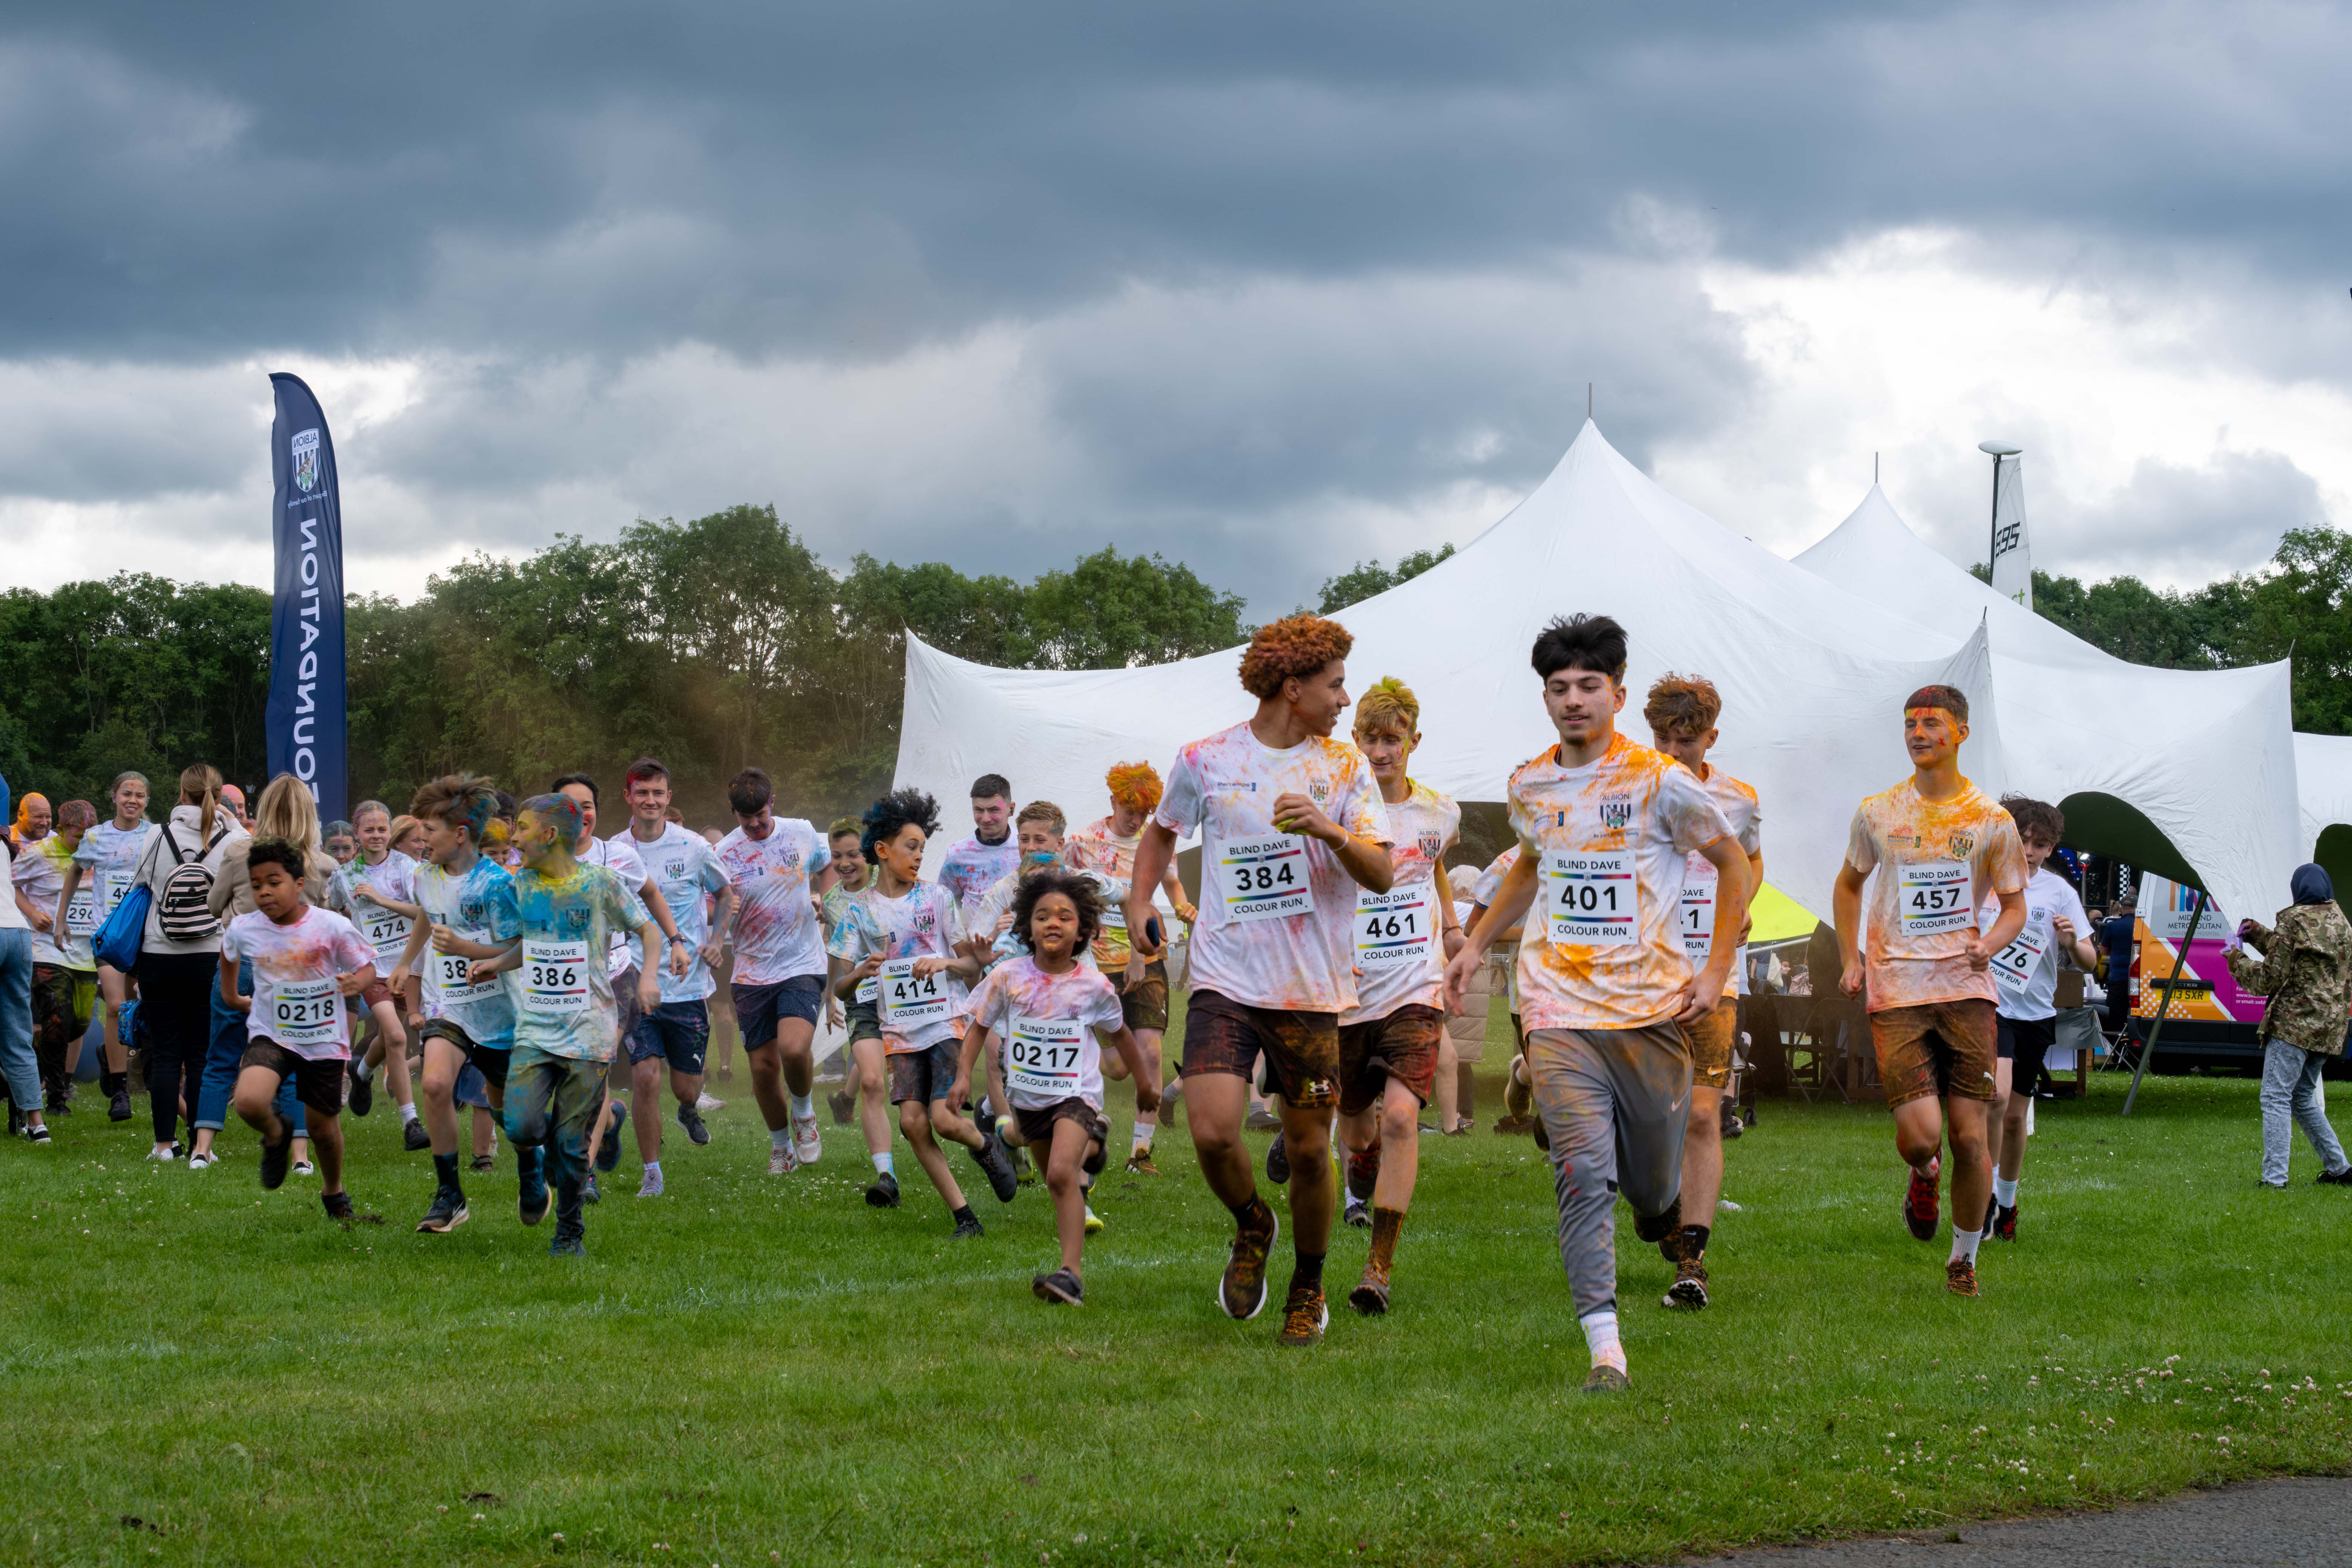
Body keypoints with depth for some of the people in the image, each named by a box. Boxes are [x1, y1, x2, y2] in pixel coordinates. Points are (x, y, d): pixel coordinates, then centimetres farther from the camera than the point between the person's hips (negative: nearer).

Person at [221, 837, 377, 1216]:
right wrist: (230, 994, 21)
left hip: (323, 1040, -1)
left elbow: (368, 968, -5)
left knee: (323, 1128, 11)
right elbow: (228, 953, 18)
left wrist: (357, 982, -27)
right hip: (270, 1035, 1)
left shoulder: (332, 927, -15)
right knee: (249, 1102, -27)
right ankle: (276, 1135, 10)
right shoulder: (244, 929, -7)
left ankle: (333, 1192, 42)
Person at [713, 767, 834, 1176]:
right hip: (753, 972, 1)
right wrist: (724, 908, -27)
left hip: (802, 965, -1)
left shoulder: (802, 832, 1)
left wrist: (821, 901, 6)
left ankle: (804, 1112, 8)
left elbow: (827, 865, 23)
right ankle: (781, 1143, 27)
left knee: (794, 1049, -23)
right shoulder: (726, 853, -5)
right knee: (763, 1066, 3)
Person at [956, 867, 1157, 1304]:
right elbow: (979, 1026, 4)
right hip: (1028, 1097, 4)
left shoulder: (1092, 986, -10)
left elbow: (1119, 1033, 7)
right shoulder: (1008, 977, -9)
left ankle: (1071, 1274, -29)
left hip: (1075, 1093, -4)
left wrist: (1143, 1082, 19)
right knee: (1054, 1175, 22)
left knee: (1061, 1175, -25)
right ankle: (1090, 1144, 58)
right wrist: (963, 1075, -8)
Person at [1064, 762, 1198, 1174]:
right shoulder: (1083, 843, -3)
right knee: (1117, 1066, -7)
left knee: (1150, 1052, -11)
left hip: (1148, 958, 2)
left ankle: (1142, 1150, -1)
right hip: (1102, 963, -2)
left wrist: (1183, 906, 1)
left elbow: (1172, 883, 22)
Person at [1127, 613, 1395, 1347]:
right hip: (1225, 980, -1)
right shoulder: (1205, 761, 2)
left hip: (1312, 989, 1)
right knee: (1212, 1133, -17)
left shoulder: (1345, 768, 4)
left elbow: (1382, 875, -4)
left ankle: (1308, 1287, 27)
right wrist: (1138, 910, 8)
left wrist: (1330, 830, -22)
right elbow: (1162, 833, 21)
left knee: (1309, 1149, 3)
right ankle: (1253, 1225, 15)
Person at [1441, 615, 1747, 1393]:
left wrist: (1716, 971, -1)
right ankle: (1604, 1348, -16)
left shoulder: (1659, 782, -5)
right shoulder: (1529, 788, 8)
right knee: (1582, 1177, -13)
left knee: (1653, 1185, 7)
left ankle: (1658, 1206, 46)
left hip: (1651, 1007, -2)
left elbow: (1733, 864, 4)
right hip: (1559, 1008, 2)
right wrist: (1478, 943, 26)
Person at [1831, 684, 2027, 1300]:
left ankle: (1964, 1259, 17)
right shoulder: (1878, 814, 6)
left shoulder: (1992, 821, 3)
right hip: (1896, 994, 0)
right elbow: (1848, 885, 22)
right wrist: (1849, 960, 10)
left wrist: (1992, 942, -10)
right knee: (1919, 1135, -13)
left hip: (1966, 992, 0)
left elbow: (2014, 905, 12)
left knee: (1969, 1135, -3)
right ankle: (1925, 1177, 25)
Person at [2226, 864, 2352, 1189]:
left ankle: (2274, 1178, -17)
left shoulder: (2294, 923, -10)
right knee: (2302, 1098, 22)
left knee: (2276, 1099, -8)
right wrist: (2256, 933, 25)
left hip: (2294, 1024, -8)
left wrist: (2238, 962, 7)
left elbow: (2271, 978, -7)